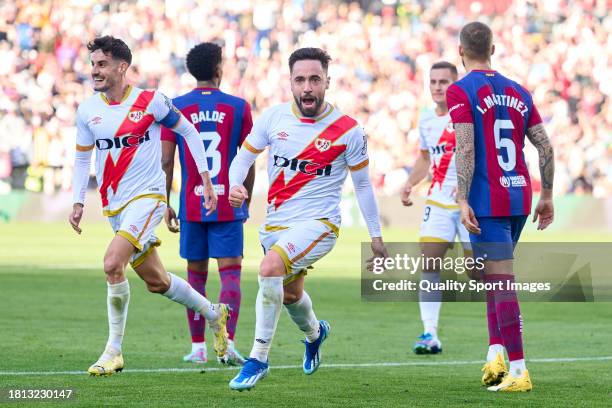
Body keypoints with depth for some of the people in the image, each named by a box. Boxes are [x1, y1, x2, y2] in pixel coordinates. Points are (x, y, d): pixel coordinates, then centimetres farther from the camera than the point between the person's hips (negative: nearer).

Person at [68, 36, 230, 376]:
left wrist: (206, 178, 1)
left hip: (147, 197, -6)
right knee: (155, 280, 12)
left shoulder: (151, 102, -9)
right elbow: (82, 156, 15)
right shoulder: (88, 111, 3)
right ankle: (214, 313, 36)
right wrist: (78, 202, 5)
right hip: (114, 205, 6)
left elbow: (189, 131, 4)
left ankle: (114, 350, -13)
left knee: (113, 263, -25)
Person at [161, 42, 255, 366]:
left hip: (192, 206, 1)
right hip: (228, 206, -1)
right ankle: (228, 342, -16)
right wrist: (245, 201, 14)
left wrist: (165, 205, 6)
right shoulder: (238, 107, -1)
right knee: (230, 272, -1)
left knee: (196, 275, 10)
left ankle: (198, 347, 11)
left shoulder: (175, 108, 0)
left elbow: (165, 160, -2)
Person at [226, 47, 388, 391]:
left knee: (271, 266, -31)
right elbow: (245, 155, 9)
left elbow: (363, 184, 2)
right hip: (276, 222, 5)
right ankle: (314, 332, 60)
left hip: (318, 222, -5)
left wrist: (376, 236, 7)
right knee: (290, 295, 23)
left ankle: (258, 359, -22)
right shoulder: (274, 117, -2)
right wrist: (235, 185, -13)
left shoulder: (348, 130, -9)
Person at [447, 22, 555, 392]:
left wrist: (463, 200, -18)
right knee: (497, 279, 21)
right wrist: (547, 196, 16)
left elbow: (466, 148, -16)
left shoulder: (460, 92, -5)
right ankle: (496, 354, 10)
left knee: (502, 283, -7)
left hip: (487, 202, -6)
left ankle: (518, 371, -9)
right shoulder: (517, 92, 12)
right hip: (520, 198, 6)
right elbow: (545, 147, 9)